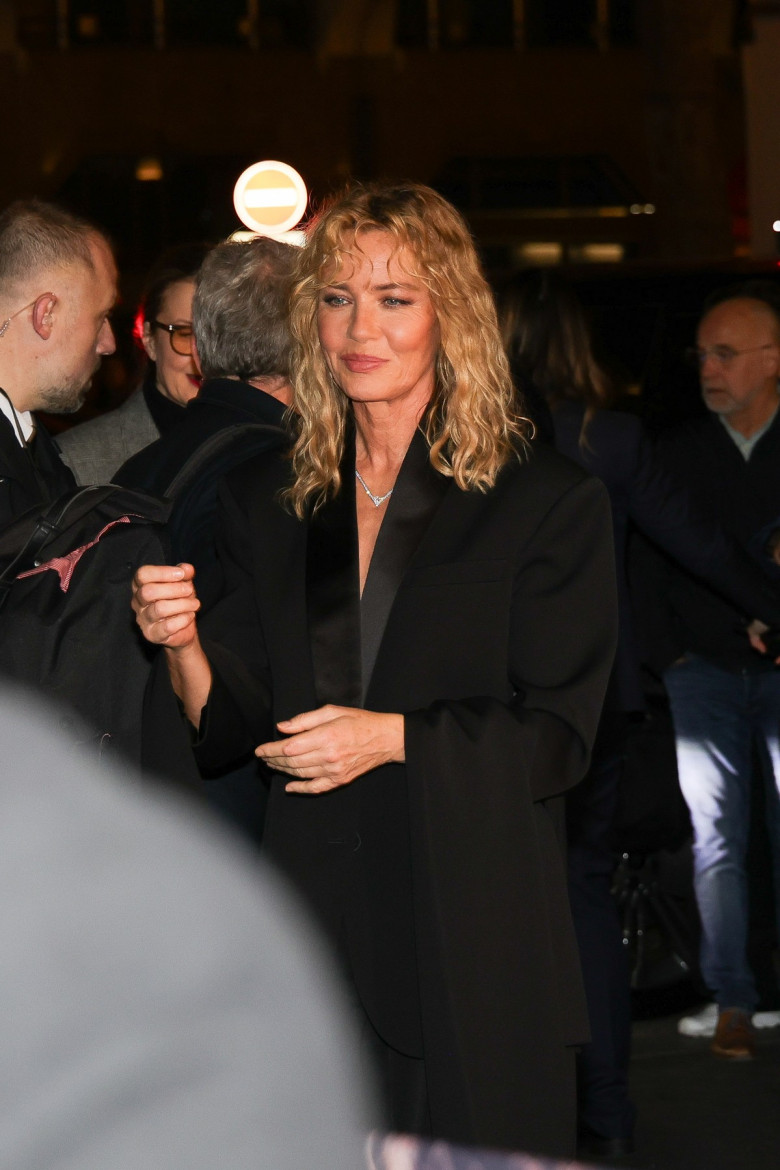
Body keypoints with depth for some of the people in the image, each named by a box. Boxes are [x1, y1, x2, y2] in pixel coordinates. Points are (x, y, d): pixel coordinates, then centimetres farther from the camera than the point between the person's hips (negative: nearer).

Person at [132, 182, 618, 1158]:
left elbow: (559, 736, -5)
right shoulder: (262, 500, 12)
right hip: (309, 915, 3)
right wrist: (183, 647, -11)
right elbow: (236, 726, 10)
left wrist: (393, 738, -17)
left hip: (473, 939, -3)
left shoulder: (549, 503, 0)